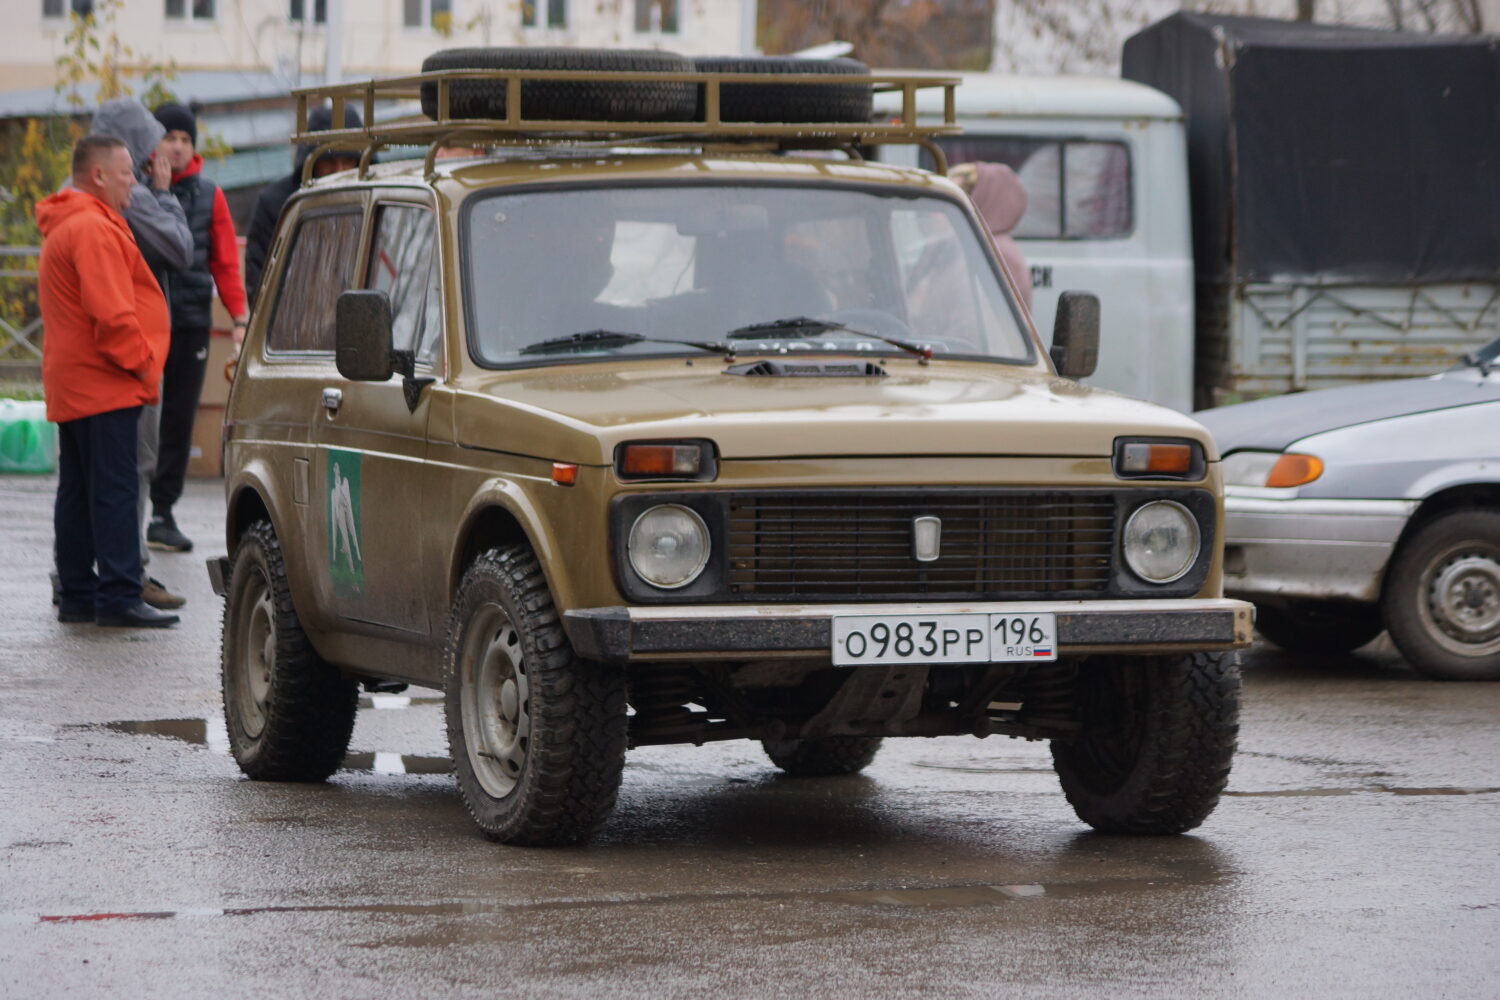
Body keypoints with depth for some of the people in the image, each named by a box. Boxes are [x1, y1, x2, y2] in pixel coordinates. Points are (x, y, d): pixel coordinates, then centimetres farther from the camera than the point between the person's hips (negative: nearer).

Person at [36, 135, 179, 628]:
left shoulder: (65, 227, 20)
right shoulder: (93, 229, -16)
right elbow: (110, 312, -22)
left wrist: (140, 362, 19)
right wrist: (141, 362, -13)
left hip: (71, 385, 11)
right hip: (105, 384, -11)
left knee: (78, 492, 12)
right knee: (114, 491, -11)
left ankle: (77, 595, 15)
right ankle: (119, 597, -13)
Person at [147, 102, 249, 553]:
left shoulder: (209, 196, 8)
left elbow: (225, 261, 8)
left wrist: (239, 316, 1)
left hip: (191, 322, 2)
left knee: (179, 420, 5)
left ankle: (163, 513, 11)